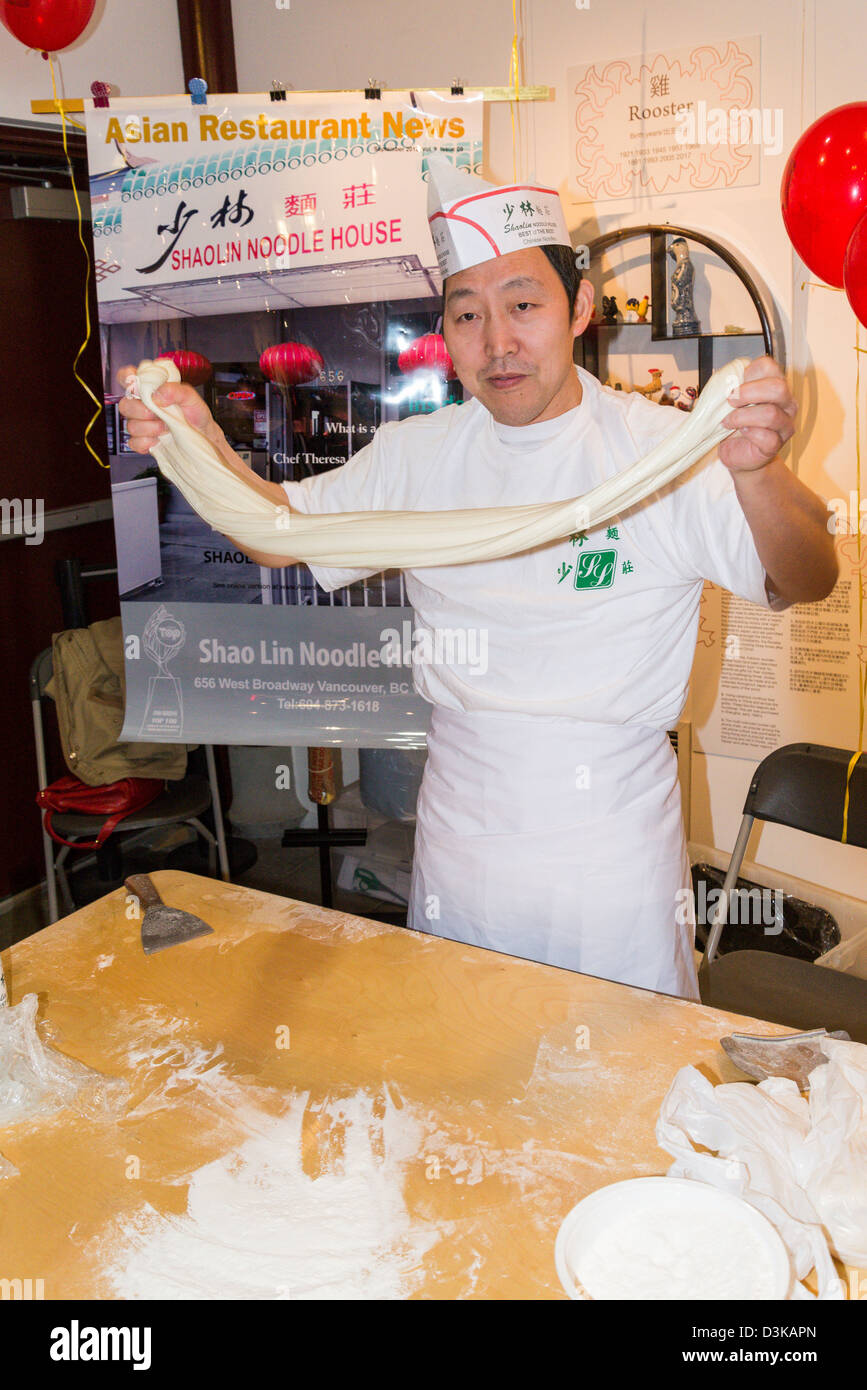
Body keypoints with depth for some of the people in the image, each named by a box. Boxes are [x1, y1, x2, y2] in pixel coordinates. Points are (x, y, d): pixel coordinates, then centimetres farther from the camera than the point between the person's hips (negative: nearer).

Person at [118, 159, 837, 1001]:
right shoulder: (417, 455, 1)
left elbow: (809, 582, -23)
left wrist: (754, 472, -45)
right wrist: (204, 449, -16)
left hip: (615, 862, -3)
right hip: (458, 857, 4)